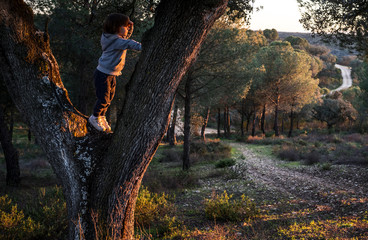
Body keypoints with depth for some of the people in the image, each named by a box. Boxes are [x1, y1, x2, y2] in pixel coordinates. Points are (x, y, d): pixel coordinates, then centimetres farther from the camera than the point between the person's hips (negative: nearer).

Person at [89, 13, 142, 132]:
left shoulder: (117, 38, 6)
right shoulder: (115, 41, -24)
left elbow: (127, 36, 24)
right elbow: (129, 44, -36)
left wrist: (130, 26, 6)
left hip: (111, 75, 10)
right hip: (103, 74, -10)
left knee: (110, 97, 17)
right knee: (103, 99, 0)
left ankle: (101, 117, 33)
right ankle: (94, 118, 22)